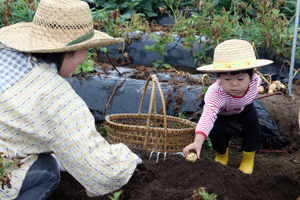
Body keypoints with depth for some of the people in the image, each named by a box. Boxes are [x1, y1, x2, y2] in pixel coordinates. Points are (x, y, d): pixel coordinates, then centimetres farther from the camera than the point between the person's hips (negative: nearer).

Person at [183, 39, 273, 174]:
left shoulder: (254, 80, -35)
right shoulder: (216, 93, -51)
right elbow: (208, 115, -67)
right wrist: (198, 141, -82)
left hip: (243, 107, 3)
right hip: (221, 112, -3)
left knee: (252, 122, -23)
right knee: (217, 130, -25)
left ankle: (248, 157, 1)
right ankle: (221, 152, 11)